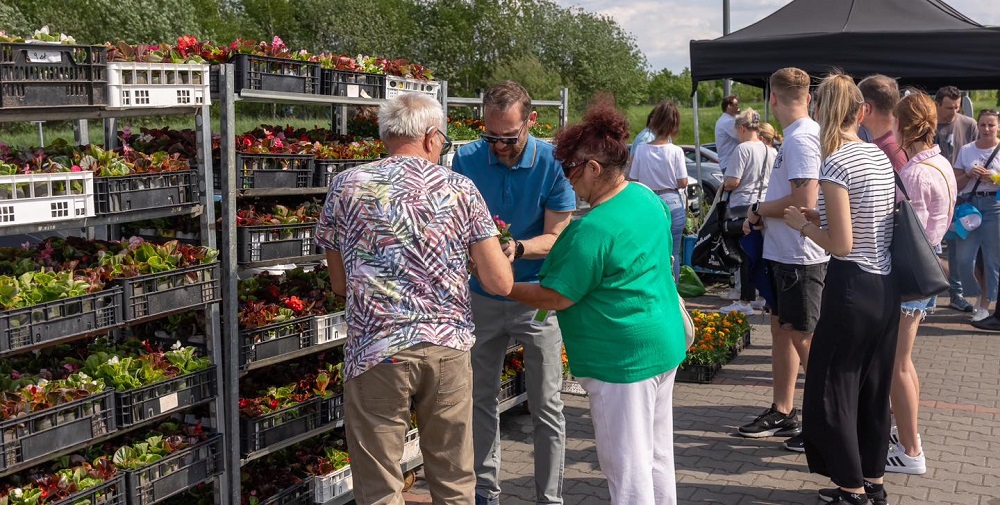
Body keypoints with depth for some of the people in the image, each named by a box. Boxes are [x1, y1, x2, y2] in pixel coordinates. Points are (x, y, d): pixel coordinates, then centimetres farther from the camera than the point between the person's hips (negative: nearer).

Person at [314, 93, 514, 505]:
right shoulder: (460, 189, 3)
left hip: (376, 350, -1)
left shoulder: (346, 187, 3)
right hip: (448, 347, 1)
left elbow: (339, 282, 10)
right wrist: (496, 248, 21)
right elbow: (500, 283, 1)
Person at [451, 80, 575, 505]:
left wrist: (518, 248, -32)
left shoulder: (552, 163, -15)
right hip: (482, 296, 3)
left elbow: (556, 237, -13)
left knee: (546, 407, 3)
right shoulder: (467, 159, -8)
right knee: (481, 399, 14)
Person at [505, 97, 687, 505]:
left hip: (624, 358, -9)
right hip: (666, 346, 10)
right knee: (657, 456, 20)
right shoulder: (648, 197, 5)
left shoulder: (593, 230, -23)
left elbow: (554, 298, -18)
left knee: (626, 469, 2)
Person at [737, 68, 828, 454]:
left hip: (799, 256, -10)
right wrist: (762, 217, 4)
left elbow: (804, 202, -26)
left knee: (803, 337, -2)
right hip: (783, 252, 10)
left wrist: (759, 210, -11)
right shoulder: (797, 136, 12)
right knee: (781, 329, 16)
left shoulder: (800, 139, -19)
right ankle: (783, 413, 27)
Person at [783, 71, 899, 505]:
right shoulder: (880, 156, 7)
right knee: (875, 386, 18)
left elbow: (842, 245, -18)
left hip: (852, 288, -8)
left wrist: (803, 224, -3)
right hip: (887, 286, 8)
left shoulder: (836, 164, -17)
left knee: (833, 388, 6)